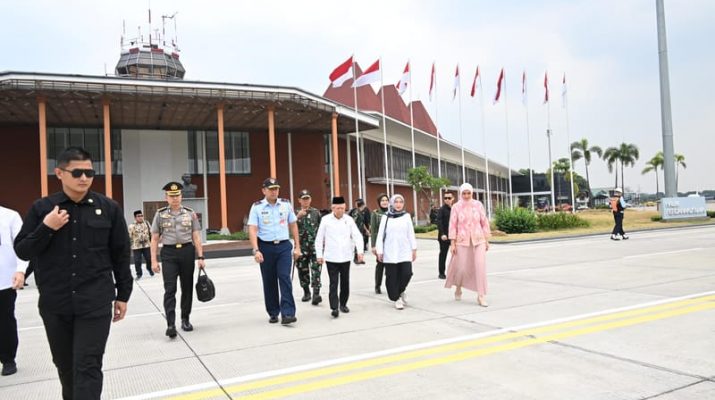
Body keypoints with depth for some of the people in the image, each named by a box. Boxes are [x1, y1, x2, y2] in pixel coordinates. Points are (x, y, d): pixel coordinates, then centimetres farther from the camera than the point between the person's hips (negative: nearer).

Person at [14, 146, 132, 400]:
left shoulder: (108, 208, -1)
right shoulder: (42, 208, 1)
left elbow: (121, 255, 4)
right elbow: (22, 251, 3)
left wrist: (122, 295, 6)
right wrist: (46, 228, -13)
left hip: (96, 303, -2)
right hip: (54, 304, 2)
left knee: (88, 367, -4)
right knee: (65, 365, 17)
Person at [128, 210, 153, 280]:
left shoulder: (146, 223, 4)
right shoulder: (132, 226, -8)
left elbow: (151, 233, 11)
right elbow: (129, 236, -6)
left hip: (147, 245, 3)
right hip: (136, 246, -3)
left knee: (149, 259, 9)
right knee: (137, 261, 0)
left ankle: (149, 269, 37)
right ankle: (139, 274, 15)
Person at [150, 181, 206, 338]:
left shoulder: (190, 213, 4)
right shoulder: (160, 214, 3)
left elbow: (196, 237, 4)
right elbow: (154, 239, 4)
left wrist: (200, 257, -3)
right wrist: (154, 260, -2)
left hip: (187, 252, 2)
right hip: (169, 253, -1)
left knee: (187, 287, 9)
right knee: (170, 289, -9)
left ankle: (185, 319, 24)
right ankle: (170, 324, -10)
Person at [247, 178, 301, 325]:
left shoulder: (286, 204, 6)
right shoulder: (257, 207, -1)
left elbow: (293, 225, 11)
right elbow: (252, 230, -7)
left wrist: (297, 247, 8)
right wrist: (256, 250, -17)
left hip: (284, 246, 1)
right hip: (266, 247, 0)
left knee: (285, 278, -10)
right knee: (269, 282, 8)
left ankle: (287, 313, -10)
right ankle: (273, 313, 21)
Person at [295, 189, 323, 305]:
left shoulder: (316, 212, 6)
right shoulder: (296, 213, 5)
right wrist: (298, 216, -24)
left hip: (315, 245, -1)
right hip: (301, 246, 1)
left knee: (316, 269, -11)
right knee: (303, 270, 9)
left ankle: (316, 293, -14)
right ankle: (306, 292, 24)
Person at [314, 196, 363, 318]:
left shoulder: (349, 220, 2)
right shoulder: (326, 220, -1)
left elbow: (357, 236, -2)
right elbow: (319, 239, 3)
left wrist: (360, 251, -15)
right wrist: (319, 254, 1)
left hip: (345, 257, 2)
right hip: (331, 257, -2)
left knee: (345, 282, 10)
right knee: (334, 283, -6)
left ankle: (343, 304, 25)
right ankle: (334, 308, -7)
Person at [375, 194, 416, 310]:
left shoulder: (406, 216, 7)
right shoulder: (385, 217, 2)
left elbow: (411, 234, 10)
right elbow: (380, 235, 3)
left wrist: (414, 249, 8)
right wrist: (379, 251, 0)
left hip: (405, 252, 1)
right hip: (390, 253, -1)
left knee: (407, 273, -7)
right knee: (392, 276, 1)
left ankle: (401, 291, 22)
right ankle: (396, 298, 16)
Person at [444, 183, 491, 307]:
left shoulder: (478, 204, 2)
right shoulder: (456, 207, -2)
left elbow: (484, 222, 6)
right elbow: (453, 225, -2)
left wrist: (487, 240, 6)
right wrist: (452, 243, -6)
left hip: (478, 240, 1)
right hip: (462, 241, -1)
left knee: (480, 266, -7)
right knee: (461, 267, 4)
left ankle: (481, 296, -1)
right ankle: (458, 288, 33)